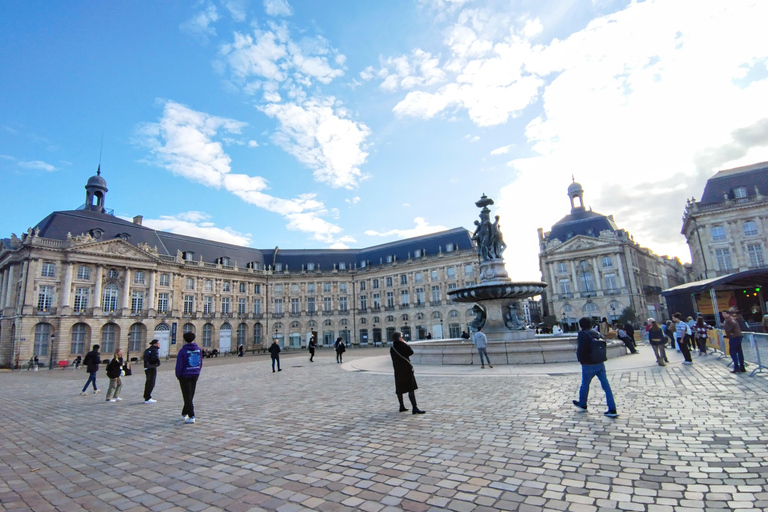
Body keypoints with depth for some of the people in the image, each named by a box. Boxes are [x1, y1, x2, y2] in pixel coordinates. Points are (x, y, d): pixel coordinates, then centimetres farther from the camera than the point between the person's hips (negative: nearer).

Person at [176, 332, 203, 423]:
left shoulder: (182, 351, -15)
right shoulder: (198, 350, 0)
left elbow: (179, 365, -14)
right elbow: (200, 363, 6)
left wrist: (178, 376, 2)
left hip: (185, 376, -5)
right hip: (195, 375, 5)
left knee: (187, 397, 0)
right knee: (190, 396, 18)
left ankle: (191, 417, -3)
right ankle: (184, 413, 32)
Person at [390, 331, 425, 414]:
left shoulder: (392, 348, 2)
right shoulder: (403, 345, -13)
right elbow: (411, 352, 3)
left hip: (397, 370, 6)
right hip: (406, 369, -6)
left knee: (400, 389, 16)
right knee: (411, 389, -6)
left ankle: (402, 406, 24)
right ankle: (414, 408, -10)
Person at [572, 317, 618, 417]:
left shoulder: (582, 334, -15)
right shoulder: (595, 333, 7)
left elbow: (580, 349, -18)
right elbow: (602, 346, 12)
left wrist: (581, 360, -2)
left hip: (588, 365, -6)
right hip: (600, 364, 6)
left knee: (585, 385, 12)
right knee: (606, 386, 5)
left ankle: (582, 405, 29)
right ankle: (612, 410, 4)